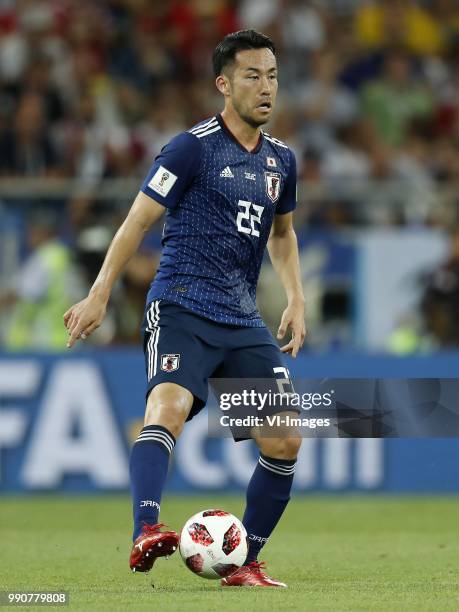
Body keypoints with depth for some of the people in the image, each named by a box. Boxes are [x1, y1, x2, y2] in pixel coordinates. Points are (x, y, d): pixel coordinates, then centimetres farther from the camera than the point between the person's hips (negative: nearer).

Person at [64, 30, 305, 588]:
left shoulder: (280, 160, 14)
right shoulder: (194, 146, -6)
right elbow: (139, 218, -4)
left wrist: (296, 299, 20)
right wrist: (99, 295, -8)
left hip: (243, 322, 6)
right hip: (181, 308, -6)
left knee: (285, 443, -1)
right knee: (168, 408, -31)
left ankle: (245, 562, 12)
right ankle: (145, 534, -46)